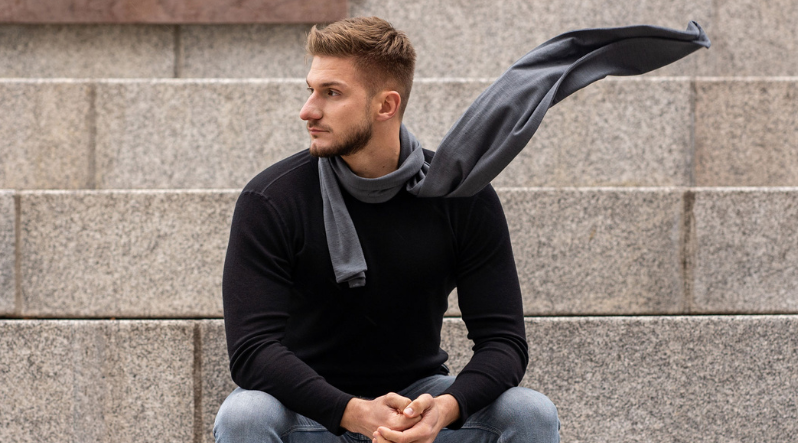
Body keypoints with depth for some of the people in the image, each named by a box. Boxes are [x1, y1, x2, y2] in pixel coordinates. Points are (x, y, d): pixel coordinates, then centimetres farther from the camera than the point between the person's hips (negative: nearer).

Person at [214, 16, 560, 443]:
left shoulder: (464, 198, -10)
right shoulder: (270, 200, -15)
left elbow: (503, 340, -11)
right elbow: (252, 350, -22)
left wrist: (446, 407, -33)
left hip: (418, 401, 2)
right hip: (311, 405, -2)